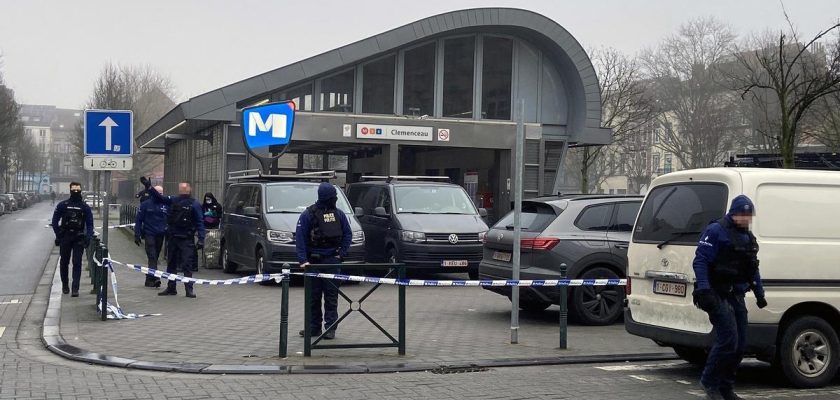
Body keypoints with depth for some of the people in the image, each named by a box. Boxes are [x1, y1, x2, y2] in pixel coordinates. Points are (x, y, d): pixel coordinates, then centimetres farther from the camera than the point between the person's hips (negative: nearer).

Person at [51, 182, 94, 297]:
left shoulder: (85, 207, 5)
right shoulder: (62, 205, 4)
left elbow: (90, 224, 5)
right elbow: (55, 221, 8)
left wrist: (88, 238, -7)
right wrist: (58, 234, -1)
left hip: (79, 238, -1)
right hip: (65, 237, 1)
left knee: (77, 263, -7)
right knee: (64, 262, 9)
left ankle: (75, 288, -8)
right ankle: (64, 285, 28)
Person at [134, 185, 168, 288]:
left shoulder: (166, 205, 9)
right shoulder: (146, 204, 1)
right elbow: (138, 220, 2)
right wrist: (137, 235, -5)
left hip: (160, 236, 3)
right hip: (149, 234, -3)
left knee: (155, 257, 9)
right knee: (152, 257, -13)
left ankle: (149, 280, 17)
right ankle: (154, 278, -22)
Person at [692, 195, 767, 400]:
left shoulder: (748, 237, 18)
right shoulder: (715, 231, -9)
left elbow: (753, 268, 27)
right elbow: (700, 261, -16)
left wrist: (759, 294, 24)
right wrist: (703, 289, -25)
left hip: (736, 296, 9)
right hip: (718, 296, -9)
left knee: (740, 345, 8)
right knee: (728, 340, -15)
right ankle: (709, 381, 1)